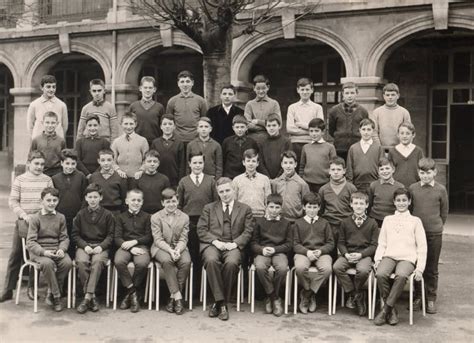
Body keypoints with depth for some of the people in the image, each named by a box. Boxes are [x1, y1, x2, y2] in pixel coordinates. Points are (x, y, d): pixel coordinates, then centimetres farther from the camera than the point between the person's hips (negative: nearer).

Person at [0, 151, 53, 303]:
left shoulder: (47, 180, 4)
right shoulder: (19, 179, 3)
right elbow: (12, 201, 0)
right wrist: (24, 215, -11)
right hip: (23, 222, 0)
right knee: (15, 256, 4)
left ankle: (32, 287, 17)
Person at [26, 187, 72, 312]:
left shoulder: (60, 218, 12)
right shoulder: (35, 218, 1)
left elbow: (64, 238, 11)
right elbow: (30, 242, -6)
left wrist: (62, 249, -12)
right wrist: (44, 252, -23)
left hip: (57, 249, 3)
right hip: (39, 251, -3)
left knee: (67, 262, -29)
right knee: (47, 263, -36)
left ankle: (51, 292, -8)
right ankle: (56, 297, -18)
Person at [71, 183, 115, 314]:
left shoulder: (107, 215, 8)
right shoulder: (80, 214, 12)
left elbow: (111, 235, 5)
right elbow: (75, 234, 9)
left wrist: (101, 246, -12)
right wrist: (85, 246, -8)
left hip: (101, 247, -1)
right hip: (83, 246, 1)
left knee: (97, 261, -34)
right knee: (81, 262, -31)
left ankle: (87, 297, -34)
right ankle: (92, 297, -25)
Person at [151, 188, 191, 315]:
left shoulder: (184, 217, 8)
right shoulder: (155, 217, 3)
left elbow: (183, 239, 2)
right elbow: (158, 239, -6)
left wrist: (178, 250, -20)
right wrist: (170, 250, -23)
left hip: (179, 248, 2)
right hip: (161, 248, -2)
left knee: (186, 262, -31)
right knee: (167, 260, -36)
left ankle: (173, 297, -21)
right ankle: (177, 296, -30)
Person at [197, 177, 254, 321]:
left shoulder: (245, 209, 17)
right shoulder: (209, 208, 20)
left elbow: (248, 232, 8)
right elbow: (201, 230, 9)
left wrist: (235, 243, -10)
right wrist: (215, 241, -8)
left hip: (233, 246, -1)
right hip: (212, 244, 1)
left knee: (231, 263, -35)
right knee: (211, 260, -35)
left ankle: (219, 303, -20)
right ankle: (221, 302, -26)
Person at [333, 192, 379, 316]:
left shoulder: (372, 223, 7)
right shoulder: (345, 222, 13)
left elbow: (374, 245, 2)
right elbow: (341, 242, 10)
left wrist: (361, 254, -13)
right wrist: (346, 254, -10)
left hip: (364, 254, -2)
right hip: (347, 254, 2)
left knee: (363, 270, -34)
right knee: (337, 267, -28)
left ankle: (353, 294, -3)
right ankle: (356, 294, -10)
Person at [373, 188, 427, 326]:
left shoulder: (415, 221, 14)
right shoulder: (388, 219, 21)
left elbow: (422, 247, 9)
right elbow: (381, 243, 19)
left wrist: (419, 269, -2)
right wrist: (377, 259, 1)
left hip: (407, 258, -2)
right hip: (389, 256, 2)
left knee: (401, 276, -36)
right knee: (380, 274, -31)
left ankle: (385, 309, -24)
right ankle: (392, 310, -17)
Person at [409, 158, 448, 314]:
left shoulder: (441, 189, -2)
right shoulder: (412, 188, 0)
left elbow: (444, 211, 8)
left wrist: (437, 225, 10)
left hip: (434, 233, -1)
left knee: (432, 268, 6)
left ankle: (431, 299, 16)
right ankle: (418, 296, 18)